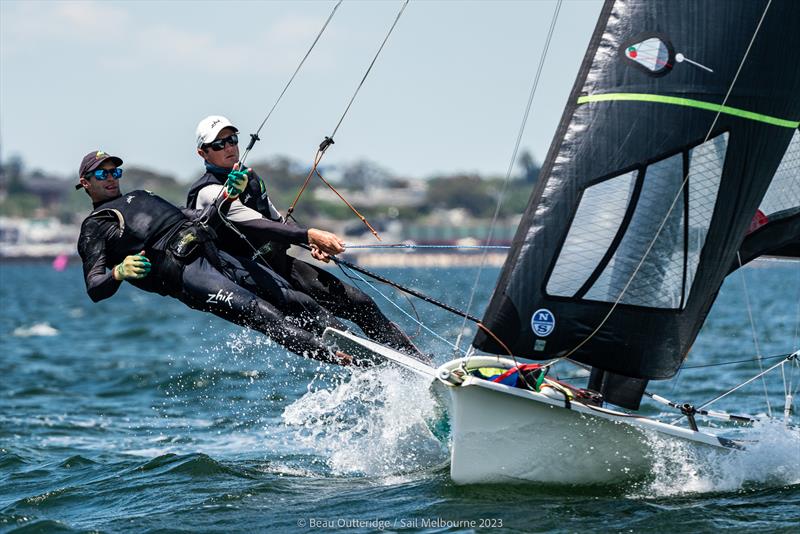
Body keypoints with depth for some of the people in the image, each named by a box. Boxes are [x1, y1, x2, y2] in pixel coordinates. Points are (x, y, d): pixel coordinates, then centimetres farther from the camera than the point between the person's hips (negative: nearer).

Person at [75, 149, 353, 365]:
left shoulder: (142, 197, 33)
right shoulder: (93, 229, 13)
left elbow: (203, 222, 29)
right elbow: (94, 289, 0)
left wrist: (228, 196, 11)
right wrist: (119, 272, -22)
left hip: (213, 255, 8)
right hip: (183, 271, -8)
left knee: (292, 299, -3)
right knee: (260, 312, -23)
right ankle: (340, 360, -33)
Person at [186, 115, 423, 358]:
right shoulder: (210, 193, -13)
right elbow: (259, 226, -24)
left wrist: (312, 244, 5)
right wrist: (309, 235, -33)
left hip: (282, 264, 8)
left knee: (360, 303, 0)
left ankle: (414, 357, 6)